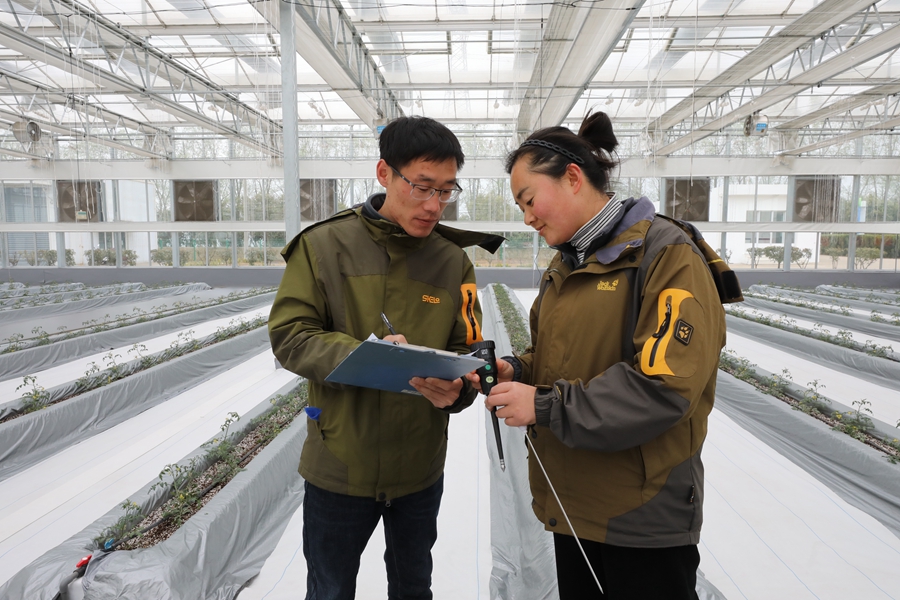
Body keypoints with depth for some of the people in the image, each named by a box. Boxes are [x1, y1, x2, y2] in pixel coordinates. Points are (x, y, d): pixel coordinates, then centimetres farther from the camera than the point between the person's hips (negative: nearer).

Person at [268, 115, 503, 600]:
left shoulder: (453, 260, -3)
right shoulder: (324, 245, -11)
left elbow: (469, 351, -2)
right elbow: (289, 334, -12)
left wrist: (454, 389, -24)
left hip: (420, 467, 3)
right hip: (339, 465, -2)